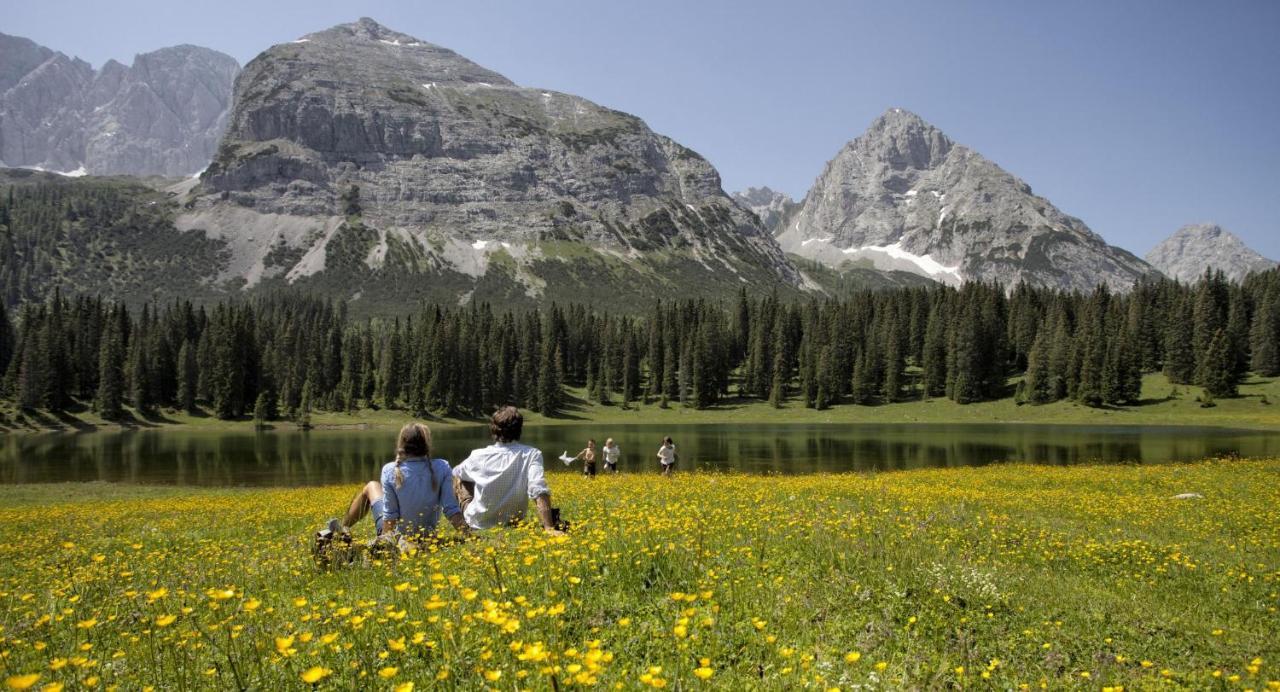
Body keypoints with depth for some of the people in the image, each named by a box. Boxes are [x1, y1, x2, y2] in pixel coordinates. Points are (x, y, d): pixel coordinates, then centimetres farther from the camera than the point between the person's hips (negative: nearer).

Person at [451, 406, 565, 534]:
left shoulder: (479, 456, -14)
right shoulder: (532, 455, -19)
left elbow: (456, 473, 7)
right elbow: (539, 491, -31)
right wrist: (549, 528, -33)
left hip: (478, 524, -1)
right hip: (512, 523, 1)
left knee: (459, 480, 24)